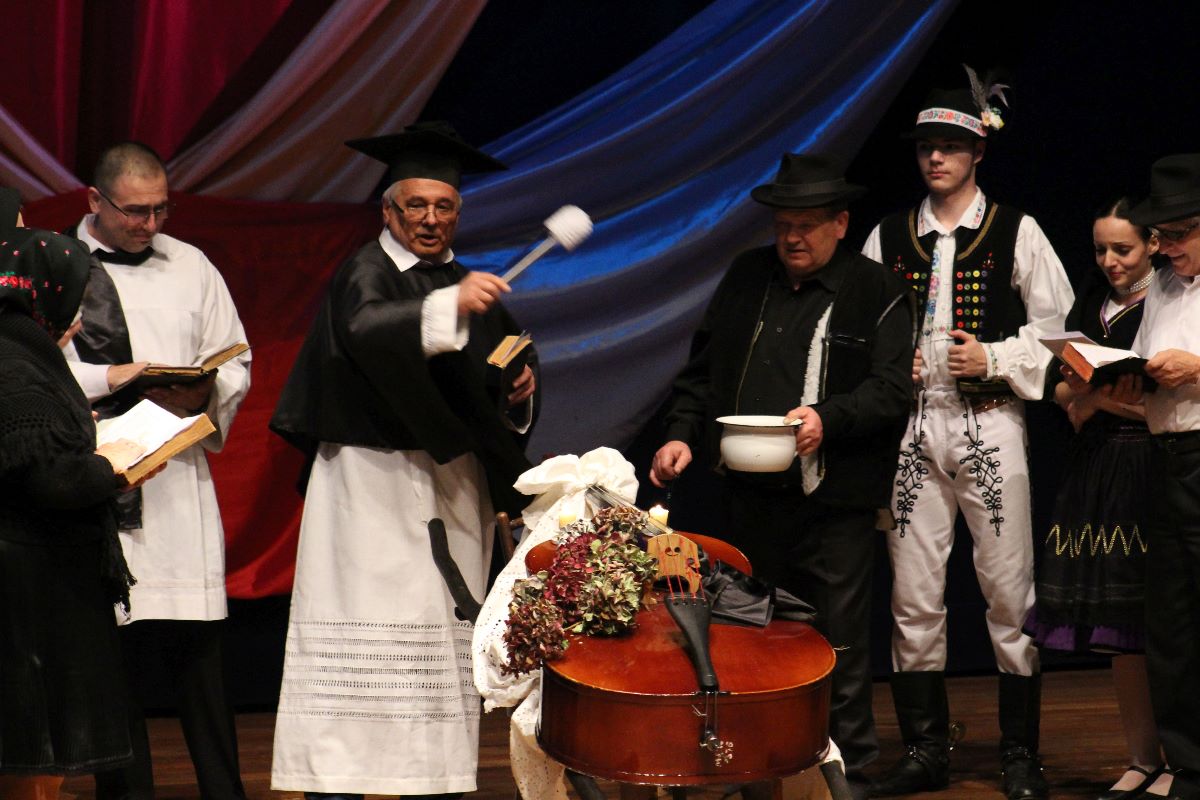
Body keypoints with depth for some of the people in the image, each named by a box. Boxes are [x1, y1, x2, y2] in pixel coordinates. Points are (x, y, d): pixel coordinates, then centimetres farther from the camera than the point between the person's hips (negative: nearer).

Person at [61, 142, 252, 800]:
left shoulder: (191, 267, 14)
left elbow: (237, 363, 17)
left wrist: (204, 393, -4)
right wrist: (112, 378, -13)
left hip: (180, 474, 2)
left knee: (197, 648, 0)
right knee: (111, 651, -1)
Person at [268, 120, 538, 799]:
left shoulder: (471, 286, 16)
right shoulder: (366, 272, -4)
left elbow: (511, 366, 22)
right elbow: (368, 330, -26)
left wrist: (521, 391, -1)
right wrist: (449, 308, -41)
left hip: (453, 483, 6)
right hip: (376, 482, -6)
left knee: (442, 648, 6)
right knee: (363, 647, -10)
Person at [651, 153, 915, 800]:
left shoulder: (874, 292, -1)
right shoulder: (747, 277, 12)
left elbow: (892, 388, -8)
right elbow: (702, 368, 18)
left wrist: (828, 417, -22)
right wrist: (683, 434, 5)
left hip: (834, 503, -4)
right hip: (752, 496, 5)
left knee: (838, 643, 0)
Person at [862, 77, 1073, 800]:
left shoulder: (1016, 232, 3)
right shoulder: (889, 237, 11)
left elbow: (1057, 326, 2)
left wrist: (994, 358, -11)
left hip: (990, 425, -3)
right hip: (914, 427, 3)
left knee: (1010, 591, -3)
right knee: (914, 596, 5)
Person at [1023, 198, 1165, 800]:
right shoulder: (1091, 305, 15)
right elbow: (1060, 385, 18)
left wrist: (1104, 397, -13)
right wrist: (1078, 394, -3)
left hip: (1147, 473, -6)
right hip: (1093, 472, 6)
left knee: (1151, 622, -8)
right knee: (1116, 624, 6)